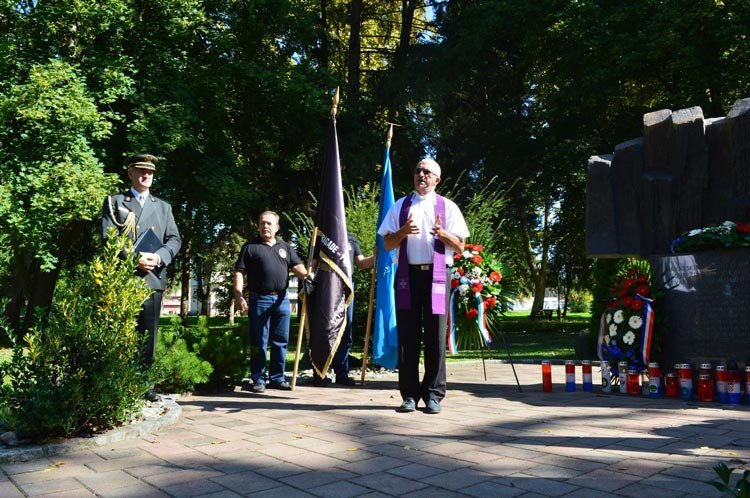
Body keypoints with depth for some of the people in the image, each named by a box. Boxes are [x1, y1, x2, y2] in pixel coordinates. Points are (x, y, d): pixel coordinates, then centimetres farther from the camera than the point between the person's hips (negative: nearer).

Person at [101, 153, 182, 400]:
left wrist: (159, 257, -9)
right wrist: (133, 259, -14)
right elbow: (107, 237, -1)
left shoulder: (163, 207, 21)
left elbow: (174, 239, 11)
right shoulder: (114, 201, 11)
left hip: (152, 278, 3)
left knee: (148, 334, 3)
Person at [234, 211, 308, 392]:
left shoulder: (284, 247, 16)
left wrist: (307, 276, -11)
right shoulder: (250, 247, 3)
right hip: (260, 300, -4)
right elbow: (239, 272, -1)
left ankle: (277, 378, 19)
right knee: (259, 342, 1)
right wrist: (238, 295, -13)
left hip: (281, 299, 4)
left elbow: (297, 266, 10)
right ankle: (258, 379, 9)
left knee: (280, 341, 9)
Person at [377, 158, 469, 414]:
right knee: (407, 336, 3)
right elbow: (388, 244, 10)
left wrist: (442, 233, -13)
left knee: (435, 337, 0)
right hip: (407, 274, 1)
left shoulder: (447, 207, 9)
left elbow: (460, 248, 6)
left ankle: (433, 395, 10)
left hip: (436, 275, -1)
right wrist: (403, 231, -10)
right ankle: (409, 394, 11)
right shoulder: (400, 206, 14)